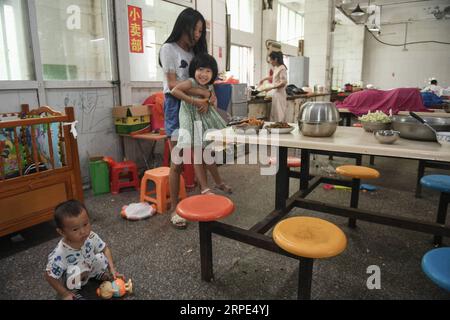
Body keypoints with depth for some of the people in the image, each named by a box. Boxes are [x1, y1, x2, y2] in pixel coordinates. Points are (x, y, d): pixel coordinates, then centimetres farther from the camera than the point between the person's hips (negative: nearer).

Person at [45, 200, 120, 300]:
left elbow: (105, 249, -8)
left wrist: (112, 269, -14)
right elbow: (49, 277, -22)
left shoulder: (91, 237, -24)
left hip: (89, 269, 5)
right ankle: (74, 293, -5)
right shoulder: (59, 255, -36)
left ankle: (100, 274, 13)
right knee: (75, 271, -34)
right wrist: (65, 294, -18)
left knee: (101, 258, -19)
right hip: (71, 282, -5)